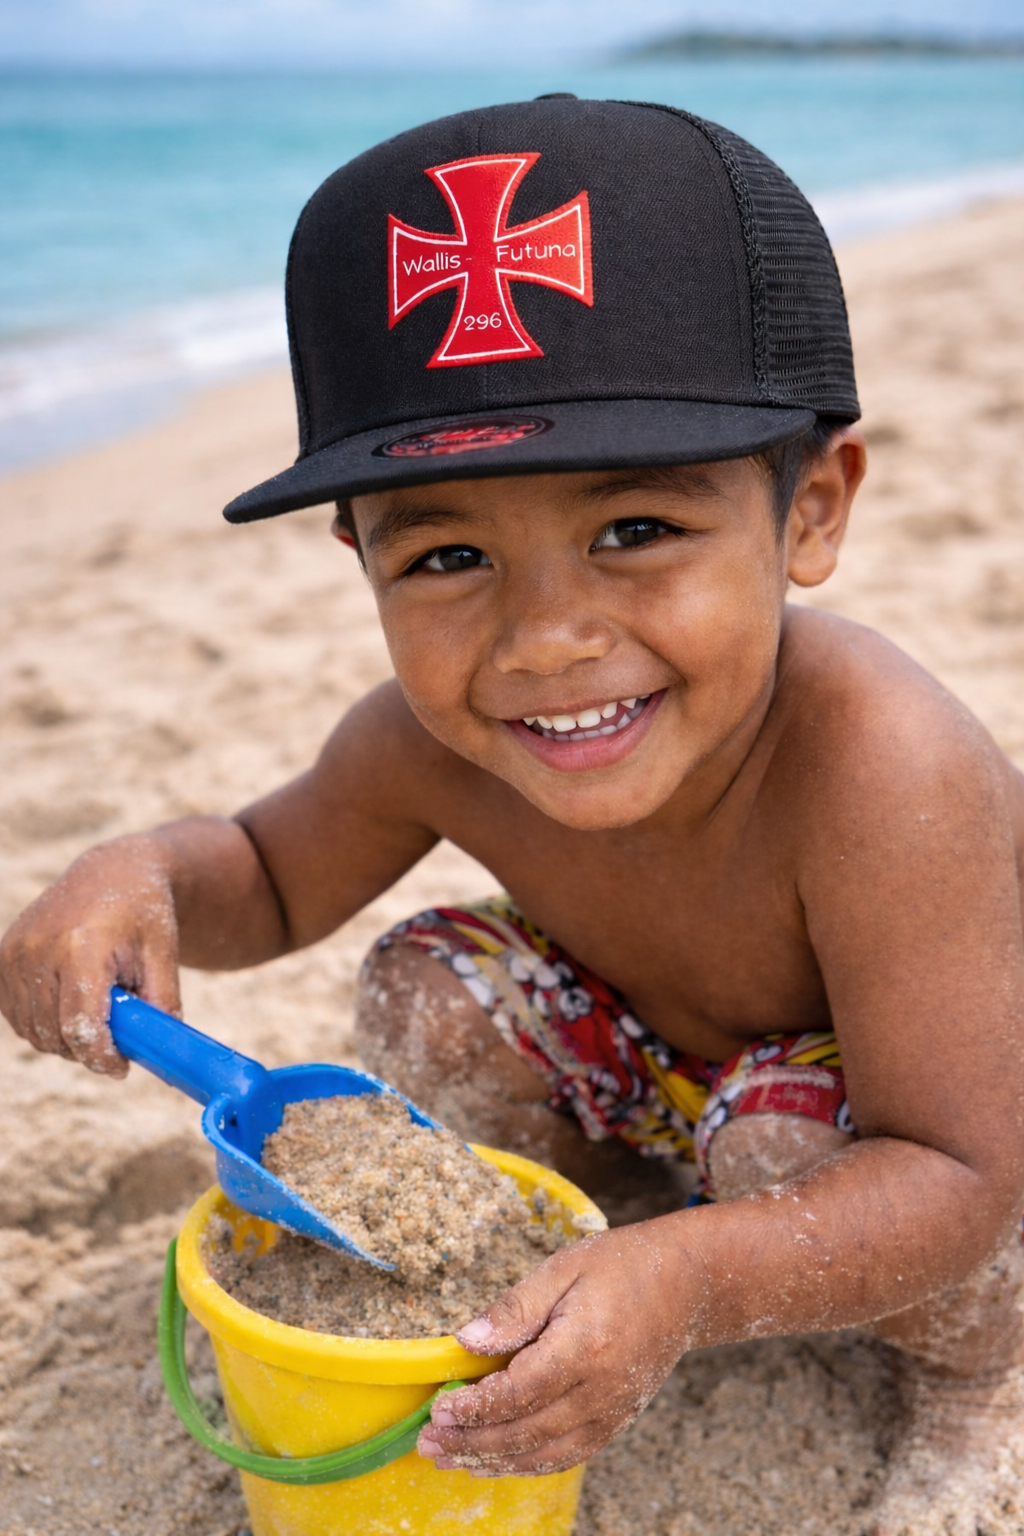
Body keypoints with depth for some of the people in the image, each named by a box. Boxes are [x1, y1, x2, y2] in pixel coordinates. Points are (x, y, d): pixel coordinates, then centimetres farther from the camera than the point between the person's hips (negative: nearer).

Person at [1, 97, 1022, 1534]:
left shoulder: (877, 772, -43)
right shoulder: (432, 744, -26)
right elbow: (273, 873, -4)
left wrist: (695, 1285, -52)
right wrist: (141, 874, -27)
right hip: (670, 1049, 4)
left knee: (788, 1138, -33)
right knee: (432, 995, -14)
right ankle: (642, 1207, 11)